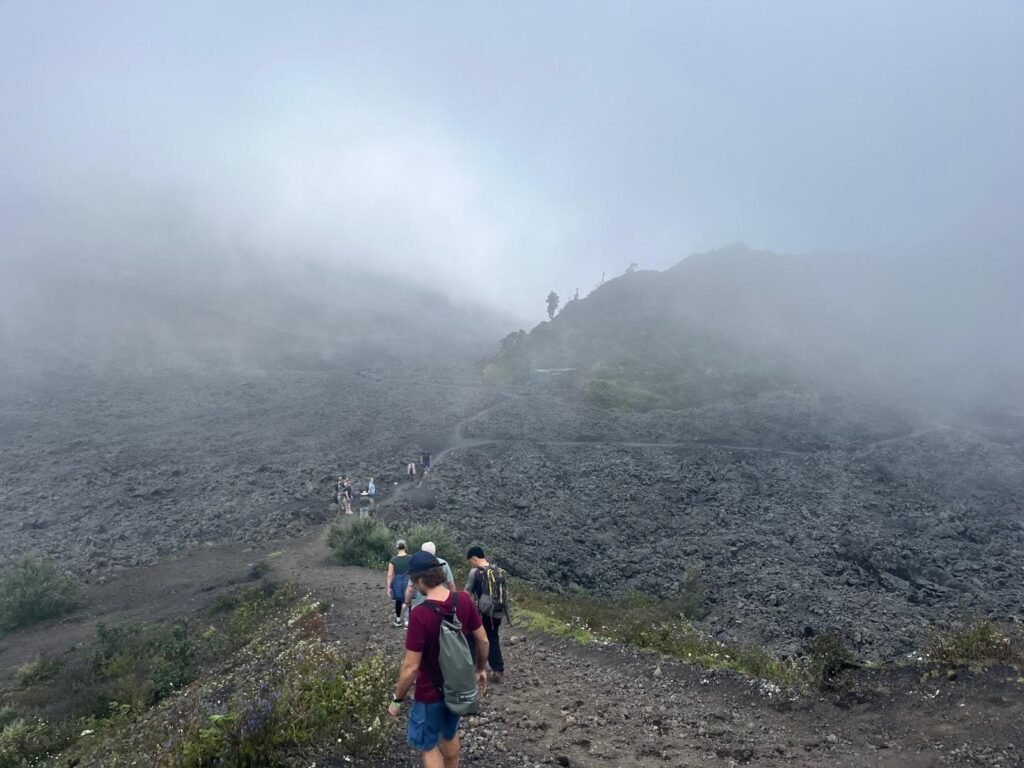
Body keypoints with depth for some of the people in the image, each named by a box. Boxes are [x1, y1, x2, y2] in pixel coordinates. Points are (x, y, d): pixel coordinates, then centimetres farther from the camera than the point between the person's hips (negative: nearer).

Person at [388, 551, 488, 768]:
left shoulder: (420, 614, -29)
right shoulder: (464, 600, -13)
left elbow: (411, 667, -24)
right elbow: (482, 640, -2)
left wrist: (397, 700, -9)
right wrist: (481, 669, 15)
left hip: (431, 693, -5)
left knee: (429, 746, 16)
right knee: (450, 734, 29)